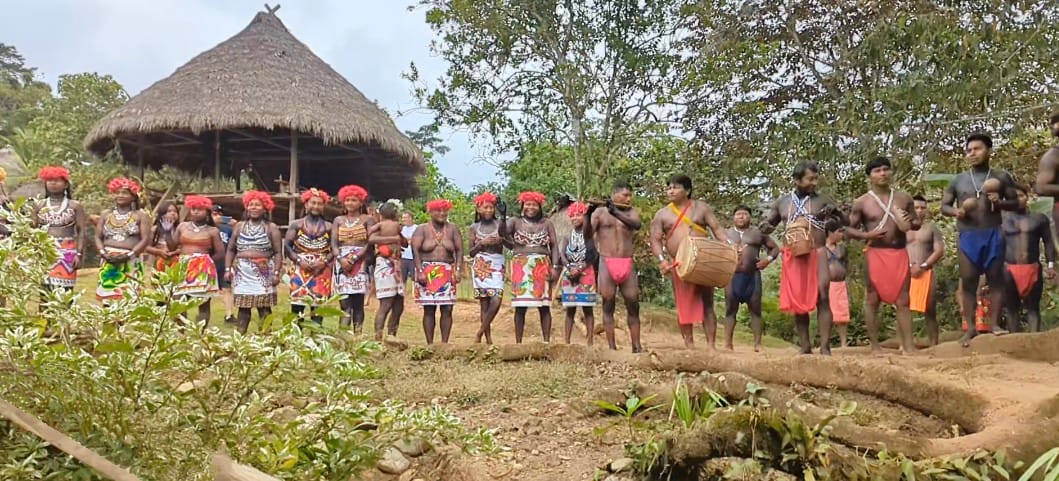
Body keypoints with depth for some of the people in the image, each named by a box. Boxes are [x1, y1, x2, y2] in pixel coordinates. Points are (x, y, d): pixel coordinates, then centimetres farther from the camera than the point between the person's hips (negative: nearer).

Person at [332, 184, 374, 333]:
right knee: (345, 304, -6)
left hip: (360, 263, -2)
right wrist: (340, 258, -12)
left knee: (358, 303, -4)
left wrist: (353, 259, -14)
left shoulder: (367, 219, 6)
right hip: (342, 263, 2)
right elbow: (334, 243, 7)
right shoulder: (338, 220, 16)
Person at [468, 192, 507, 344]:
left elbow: (503, 235, -22)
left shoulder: (499, 224, 4)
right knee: (484, 303, -1)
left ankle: (480, 332, -2)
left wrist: (503, 217, -39)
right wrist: (481, 243, -11)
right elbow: (471, 252, 8)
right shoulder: (474, 227, 8)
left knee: (496, 300, -16)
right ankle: (488, 338, 5)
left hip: (497, 265, -1)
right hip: (480, 266, 1)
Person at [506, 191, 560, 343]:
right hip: (521, 266, -1)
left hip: (542, 266, 1)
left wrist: (555, 267, -3)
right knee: (520, 306, -2)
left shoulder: (546, 223, 12)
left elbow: (554, 246, 7)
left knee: (544, 306, -1)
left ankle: (546, 341, 1)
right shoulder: (515, 221, 9)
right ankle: (518, 342, 1)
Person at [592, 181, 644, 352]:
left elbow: (637, 224, -12)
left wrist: (616, 212, -23)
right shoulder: (600, 212, 8)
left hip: (627, 264, 2)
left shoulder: (632, 212, 11)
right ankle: (611, 347, 2)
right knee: (608, 306, -1)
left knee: (633, 306, 2)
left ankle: (637, 347, 9)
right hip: (606, 263, -2)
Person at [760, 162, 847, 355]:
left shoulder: (822, 200, 7)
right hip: (792, 257, 2)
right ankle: (805, 346, 13)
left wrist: (836, 211, -12)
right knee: (797, 302, 4)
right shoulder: (782, 202, 11)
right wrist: (765, 227, -5)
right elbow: (767, 225, 20)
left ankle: (825, 347, -12)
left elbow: (847, 223, 9)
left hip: (817, 254, -2)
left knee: (822, 298, -13)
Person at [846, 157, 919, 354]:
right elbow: (848, 230, 2)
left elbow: (917, 223, 17)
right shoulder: (862, 202, 0)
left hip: (900, 253, 3)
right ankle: (875, 345, 6)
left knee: (903, 301, 1)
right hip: (875, 254, -3)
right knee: (872, 300, 0)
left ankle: (908, 345, 2)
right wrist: (867, 235, -16)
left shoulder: (904, 197, 10)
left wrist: (911, 223, -6)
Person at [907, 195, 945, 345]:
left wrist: (923, 266, -12)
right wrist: (908, 265, -9)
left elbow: (939, 251, 0)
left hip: (926, 273, -1)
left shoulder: (932, 228, 10)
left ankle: (933, 345, 3)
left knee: (930, 311, 0)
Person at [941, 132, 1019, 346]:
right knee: (968, 282, 1)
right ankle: (970, 328, 5)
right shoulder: (958, 180, 8)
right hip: (967, 237, 1)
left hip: (994, 234, 0)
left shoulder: (1001, 177, 6)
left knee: (995, 279, 1)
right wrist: (956, 212, -11)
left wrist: (1000, 203, -12)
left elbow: (1015, 203, 10)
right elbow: (944, 206, 11)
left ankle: (994, 323, 5)